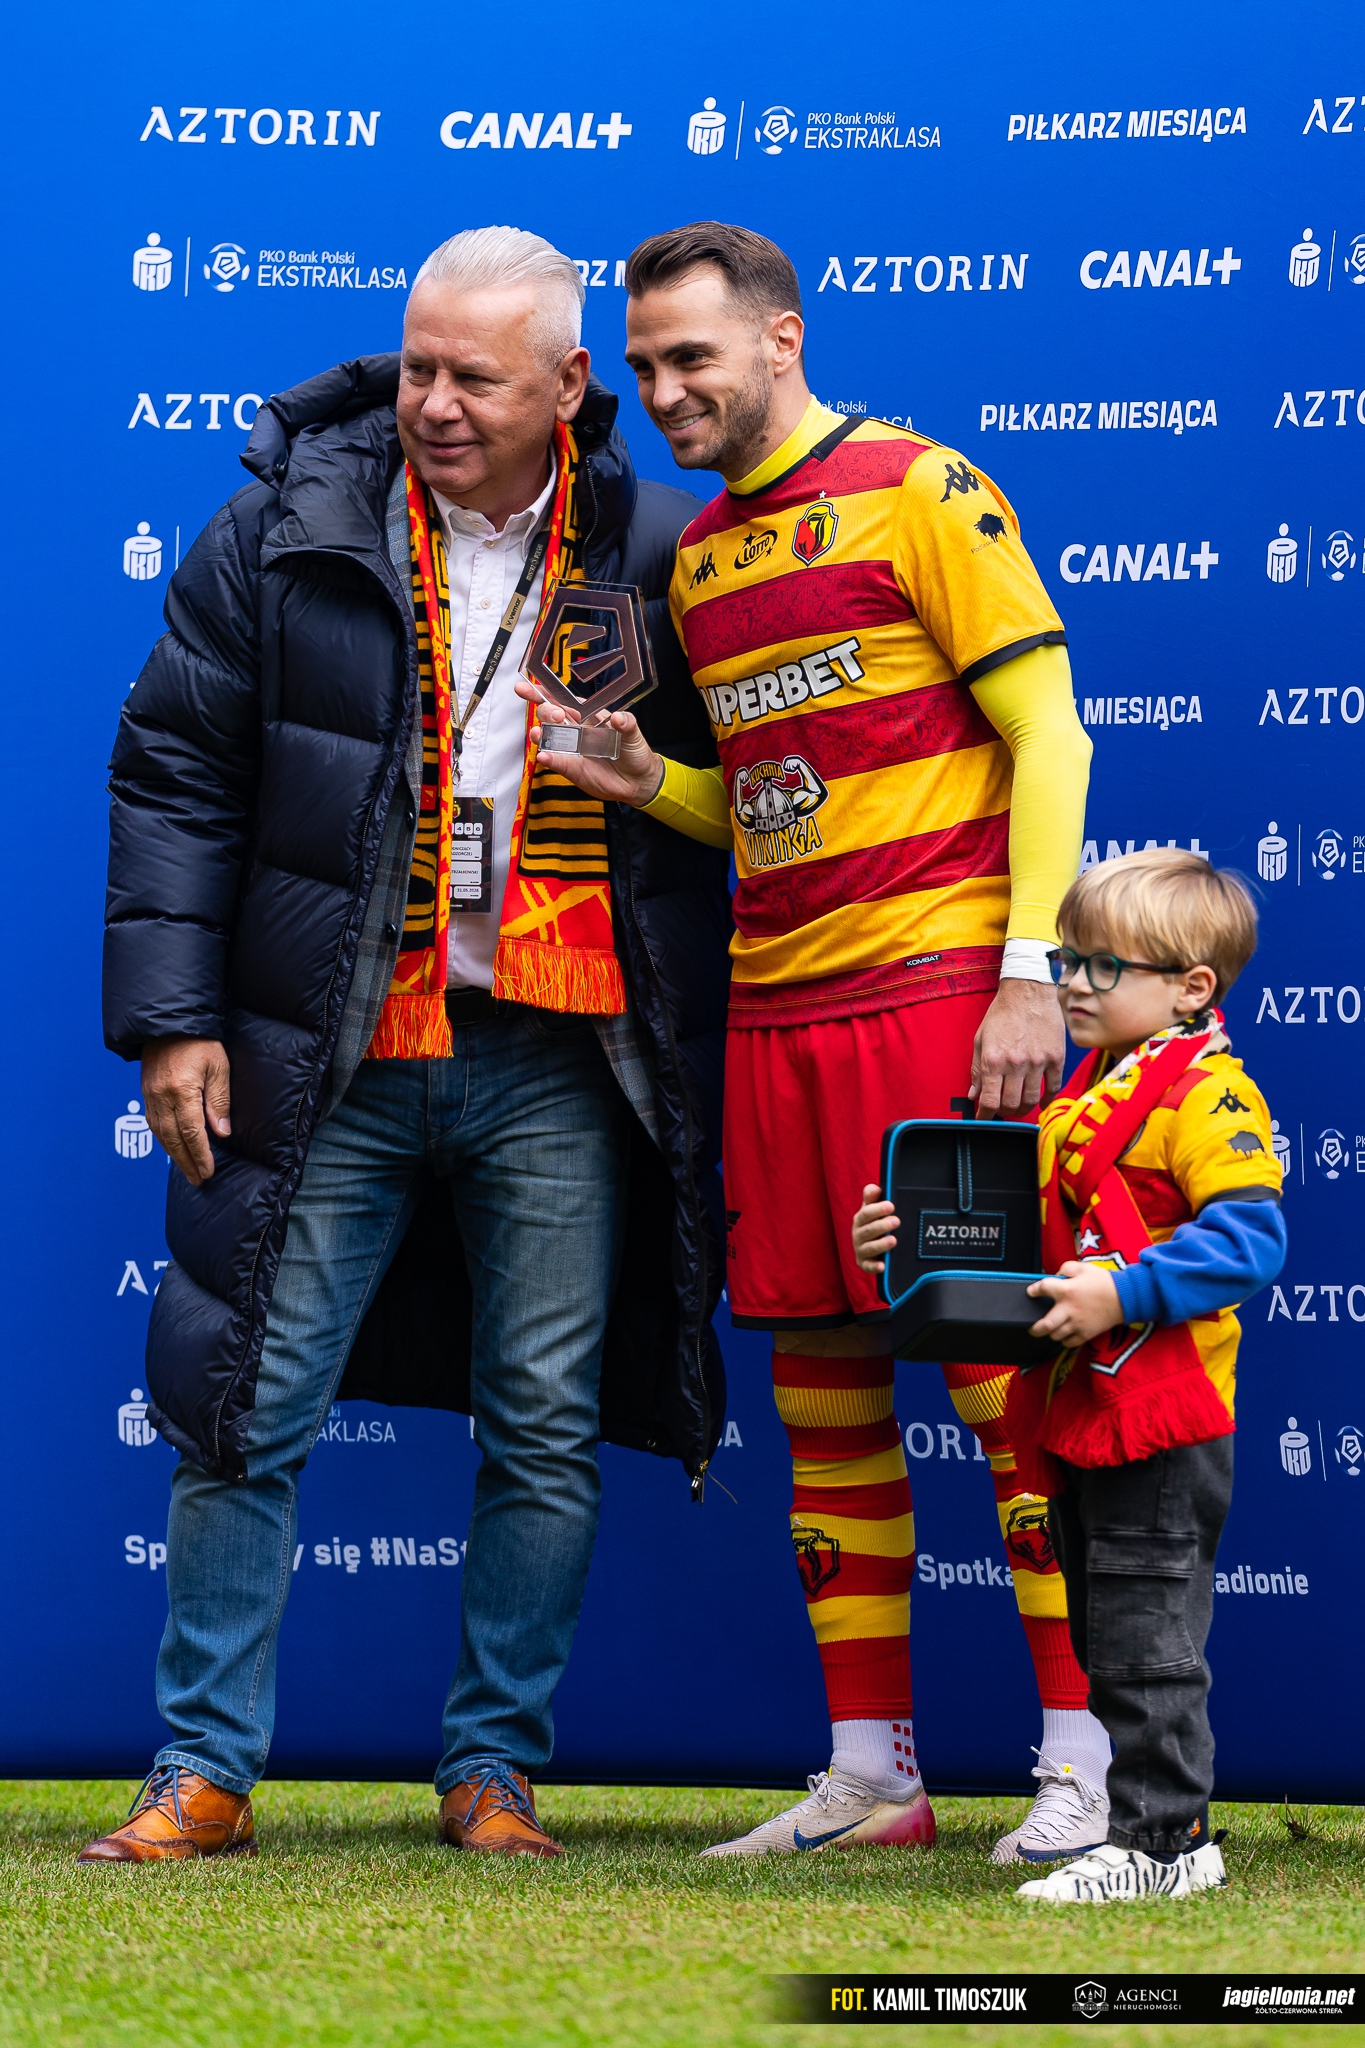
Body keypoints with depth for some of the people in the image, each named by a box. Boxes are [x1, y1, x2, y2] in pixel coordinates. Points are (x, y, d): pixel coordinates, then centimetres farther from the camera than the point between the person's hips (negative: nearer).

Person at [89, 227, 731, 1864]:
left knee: (548, 1434, 5)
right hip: (330, 1060, 0)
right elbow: (172, 774, 3)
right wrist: (173, 1019, -4)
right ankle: (203, 1770, 12)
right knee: (248, 1410, 1)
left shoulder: (653, 556, 2)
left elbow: (707, 814, 9)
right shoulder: (283, 532, 0)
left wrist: (694, 1080, 5)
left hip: (558, 1070, 1)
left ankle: (492, 1769, 19)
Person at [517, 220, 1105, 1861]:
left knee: (993, 1352, -7)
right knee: (819, 1382, 7)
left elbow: (1048, 732, -6)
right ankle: (868, 1774, 14)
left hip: (934, 985, -7)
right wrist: (647, 786, 3)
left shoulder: (918, 490, -3)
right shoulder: (698, 560, 18)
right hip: (773, 1007, 7)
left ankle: (1081, 1758, 0)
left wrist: (1031, 972, -13)